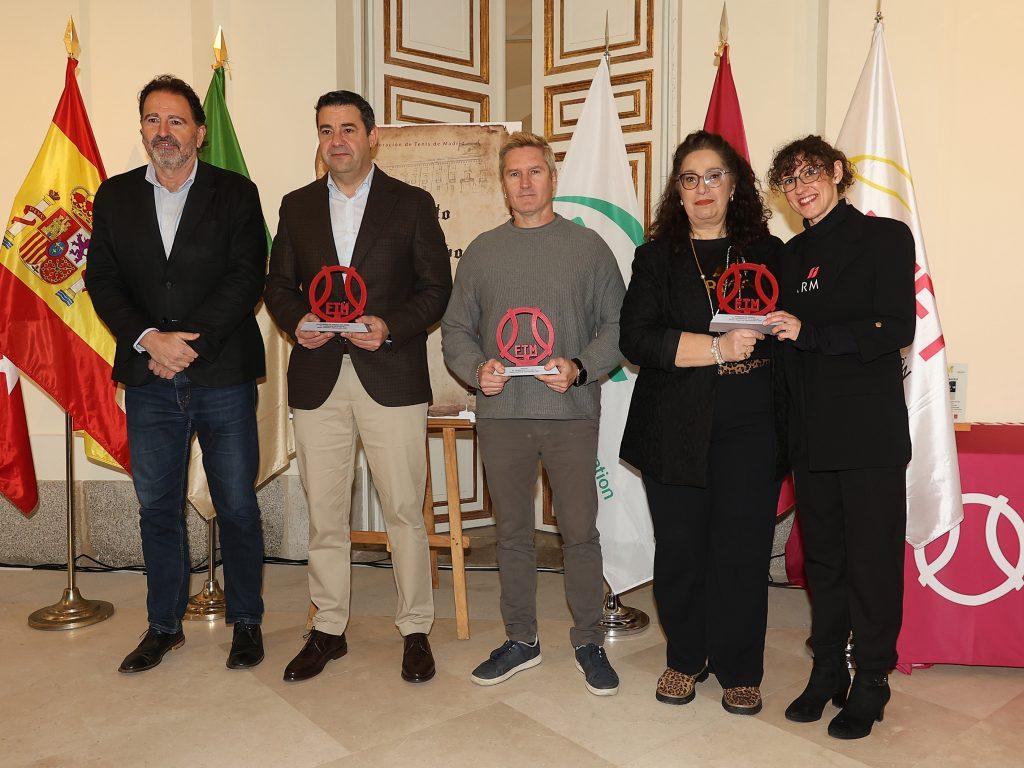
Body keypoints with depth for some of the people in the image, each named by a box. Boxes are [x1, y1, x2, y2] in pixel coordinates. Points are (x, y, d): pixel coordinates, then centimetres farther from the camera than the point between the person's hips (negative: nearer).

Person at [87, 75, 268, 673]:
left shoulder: (236, 193, 1)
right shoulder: (115, 196, 11)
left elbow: (247, 281, -7)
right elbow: (102, 280, 5)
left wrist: (191, 344, -14)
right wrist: (148, 339, -11)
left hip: (224, 375, -3)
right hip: (149, 380, 3)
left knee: (237, 505, 5)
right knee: (158, 507, 11)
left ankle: (247, 622, 22)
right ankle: (165, 625, 27)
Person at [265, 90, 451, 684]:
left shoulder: (412, 204, 4)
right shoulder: (297, 206, 13)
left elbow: (437, 289, 1)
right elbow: (279, 285, 16)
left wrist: (389, 326, -14)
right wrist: (296, 321, -6)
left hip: (392, 378, -3)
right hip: (317, 379, 3)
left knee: (405, 511, 1)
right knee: (324, 513, 9)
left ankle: (416, 630, 17)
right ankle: (329, 629, 24)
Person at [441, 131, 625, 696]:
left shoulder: (588, 246, 5)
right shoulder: (481, 251, 11)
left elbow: (617, 324, 2)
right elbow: (455, 329, 11)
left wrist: (580, 368, -14)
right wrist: (477, 369, -8)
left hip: (571, 414, -2)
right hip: (500, 415, 2)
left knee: (580, 531, 3)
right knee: (512, 533, 11)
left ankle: (589, 642, 20)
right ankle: (520, 640, 26)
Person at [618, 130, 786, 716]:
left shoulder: (770, 252, 10)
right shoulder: (657, 257, 7)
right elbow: (637, 338, -7)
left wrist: (751, 342, -4)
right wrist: (717, 348, -14)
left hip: (749, 427, 0)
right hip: (675, 427, 0)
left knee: (743, 549, 1)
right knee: (680, 547, 6)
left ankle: (739, 671, 20)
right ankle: (686, 658, 26)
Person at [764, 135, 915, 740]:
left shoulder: (885, 237, -3)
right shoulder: (794, 253, 14)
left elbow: (897, 331, -13)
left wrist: (809, 334, -19)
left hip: (871, 431, -5)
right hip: (812, 433, 5)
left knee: (872, 558, 3)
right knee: (821, 556, 13)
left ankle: (871, 684, 19)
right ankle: (827, 672, 27)